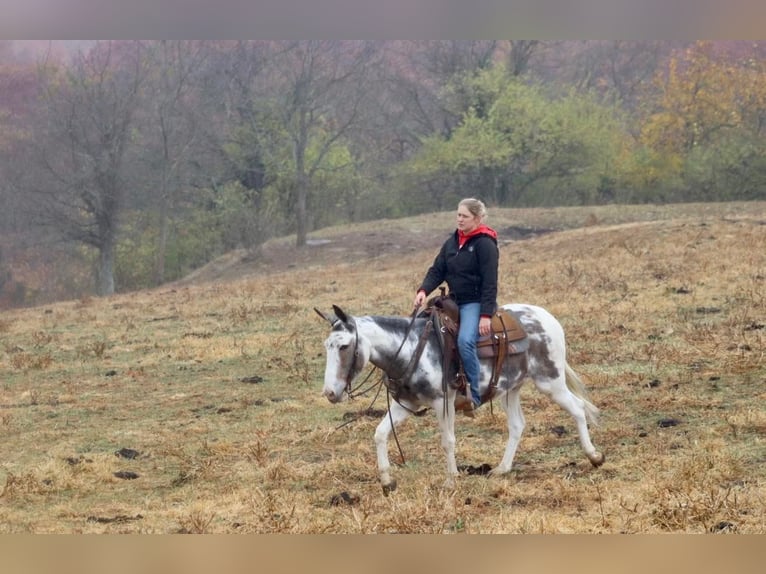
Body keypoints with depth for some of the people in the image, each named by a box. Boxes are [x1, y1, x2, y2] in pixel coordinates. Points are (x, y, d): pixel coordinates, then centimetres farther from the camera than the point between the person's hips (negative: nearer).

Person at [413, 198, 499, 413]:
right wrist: (423, 291, -11)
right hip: (454, 301, 9)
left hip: (475, 303, -9)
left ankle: (474, 395, -26)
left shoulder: (485, 244, -11)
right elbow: (437, 270, 9)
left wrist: (486, 315, -21)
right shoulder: (452, 242, 11)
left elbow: (490, 282, -15)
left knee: (465, 341, -30)